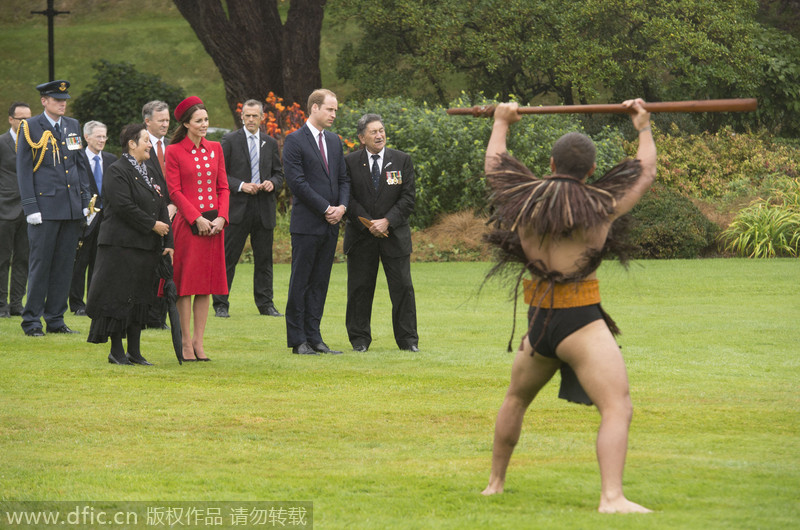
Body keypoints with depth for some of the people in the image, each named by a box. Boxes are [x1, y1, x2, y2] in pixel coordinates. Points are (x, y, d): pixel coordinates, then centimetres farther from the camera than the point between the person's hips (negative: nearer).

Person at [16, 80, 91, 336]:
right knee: (40, 264, -4)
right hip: (45, 207, -5)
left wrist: (85, 202, 11)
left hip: (72, 208, 5)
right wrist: (30, 207, -10)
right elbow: (23, 170, -4)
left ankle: (55, 319, 13)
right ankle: (32, 320, 2)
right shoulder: (30, 128, -2)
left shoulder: (73, 126, 13)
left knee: (64, 265, 7)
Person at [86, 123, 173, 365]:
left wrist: (167, 243, 7)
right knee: (120, 298, -4)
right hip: (122, 244, -8)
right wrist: (152, 225, -15)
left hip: (146, 247, 8)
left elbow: (161, 207, 15)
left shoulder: (146, 172, 17)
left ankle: (134, 351, 12)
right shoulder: (117, 171, -9)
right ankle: (117, 351, 1)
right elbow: (124, 207, -19)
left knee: (140, 298, 8)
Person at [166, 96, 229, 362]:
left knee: (207, 282, 5)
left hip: (213, 224, 5)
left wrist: (221, 217, -3)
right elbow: (174, 191, -6)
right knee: (186, 283, -3)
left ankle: (199, 341, 10)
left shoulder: (215, 148, 12)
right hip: (187, 223, -4)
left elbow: (223, 187, 11)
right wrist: (197, 218, -14)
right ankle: (186, 342, 2)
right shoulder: (174, 151, -2)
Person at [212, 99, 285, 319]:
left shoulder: (270, 143, 13)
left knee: (264, 259, 7)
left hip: (264, 208, 4)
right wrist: (241, 185, -15)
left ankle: (265, 304, 14)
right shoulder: (230, 140, 2)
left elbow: (278, 174, 17)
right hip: (238, 207, -4)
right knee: (228, 259, -3)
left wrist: (272, 183, -5)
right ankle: (221, 305, 1)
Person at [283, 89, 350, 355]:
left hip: (330, 224, 7)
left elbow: (343, 178, 16)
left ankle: (314, 337, 12)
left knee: (320, 283, 8)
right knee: (300, 282, -2)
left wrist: (342, 206, -3)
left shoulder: (334, 141, 15)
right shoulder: (295, 141, -7)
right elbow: (296, 181, -13)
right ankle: (298, 340, 1)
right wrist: (325, 208, -14)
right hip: (306, 225, -7)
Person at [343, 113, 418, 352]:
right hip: (361, 235, 0)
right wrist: (368, 224, -13)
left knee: (403, 287, -1)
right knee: (360, 288, 3)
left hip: (395, 234, 0)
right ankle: (360, 339, 13)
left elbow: (408, 198, -2)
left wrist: (387, 222, -14)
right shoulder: (350, 162, 1)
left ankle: (408, 340, 6)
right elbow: (348, 198, -3)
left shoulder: (402, 160, 3)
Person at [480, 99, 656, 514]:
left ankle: (495, 482, 39)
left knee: (516, 399, 29)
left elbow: (494, 166, 25)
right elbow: (645, 174, 11)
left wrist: (501, 124, 42)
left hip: (537, 323, 5)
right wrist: (644, 128, 28)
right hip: (581, 323, -5)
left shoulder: (522, 200, 3)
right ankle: (612, 497, -29)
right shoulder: (601, 206, -6)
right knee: (618, 409, -12)